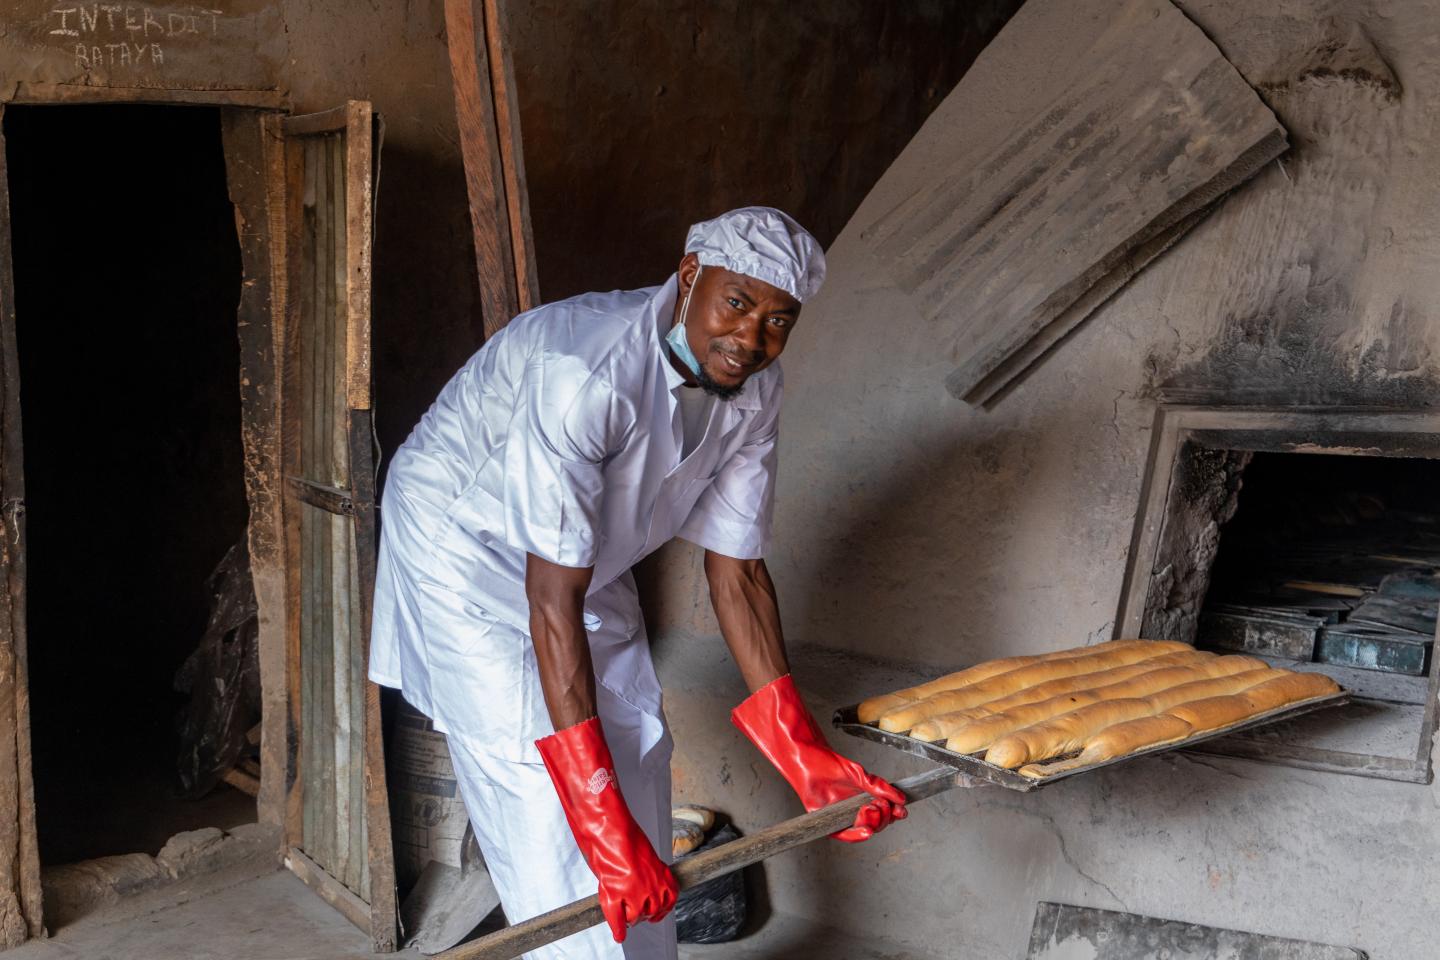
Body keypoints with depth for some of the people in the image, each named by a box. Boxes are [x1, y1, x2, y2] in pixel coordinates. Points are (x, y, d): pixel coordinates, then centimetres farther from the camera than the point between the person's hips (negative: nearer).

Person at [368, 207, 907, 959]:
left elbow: (737, 571, -8)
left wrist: (805, 757, -10)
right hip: (465, 552, -7)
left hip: (584, 553, 7)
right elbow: (553, 600, -38)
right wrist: (602, 820, -38)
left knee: (635, 753, 9)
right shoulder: (585, 374, -39)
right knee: (540, 795, -11)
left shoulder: (752, 393, -14)